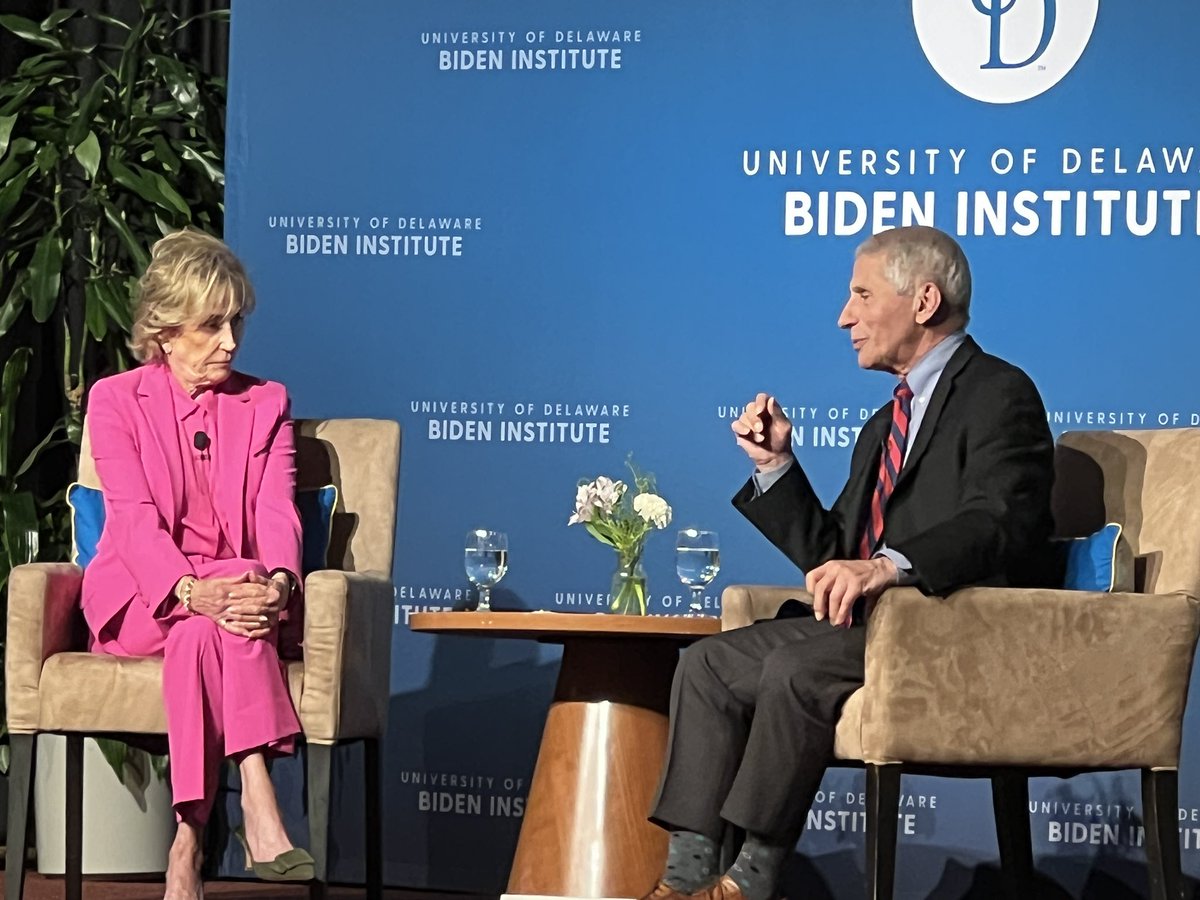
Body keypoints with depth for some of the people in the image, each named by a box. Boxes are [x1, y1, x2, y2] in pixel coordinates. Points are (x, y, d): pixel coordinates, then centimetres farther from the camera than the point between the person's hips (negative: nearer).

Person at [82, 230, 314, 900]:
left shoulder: (266, 404, 14)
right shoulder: (116, 400, 6)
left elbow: (278, 511, -2)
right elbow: (135, 516, -9)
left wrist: (277, 584, -26)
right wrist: (191, 589, -30)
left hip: (239, 590, 2)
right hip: (137, 599, -2)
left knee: (205, 631, -35)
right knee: (207, 618, -36)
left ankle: (189, 844, -43)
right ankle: (258, 810, -47)